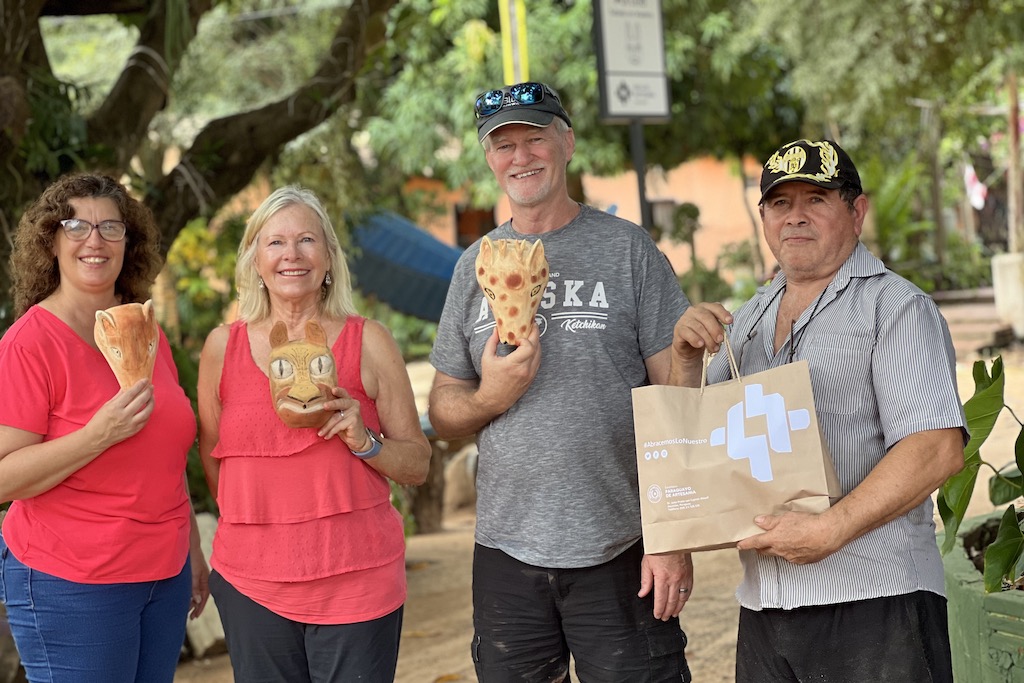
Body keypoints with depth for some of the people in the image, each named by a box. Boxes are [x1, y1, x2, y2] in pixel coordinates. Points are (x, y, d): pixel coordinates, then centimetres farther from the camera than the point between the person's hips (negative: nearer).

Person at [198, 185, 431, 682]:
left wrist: (363, 440, -14)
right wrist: (257, 517, 9)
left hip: (357, 581, -1)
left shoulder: (368, 342, 2)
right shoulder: (223, 346, 5)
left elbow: (418, 465, 3)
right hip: (252, 582, 2)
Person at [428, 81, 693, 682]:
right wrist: (489, 399, -10)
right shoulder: (475, 267, 11)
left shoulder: (626, 250, 0)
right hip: (507, 556, 3)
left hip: (620, 552, -3)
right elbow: (443, 411, 14)